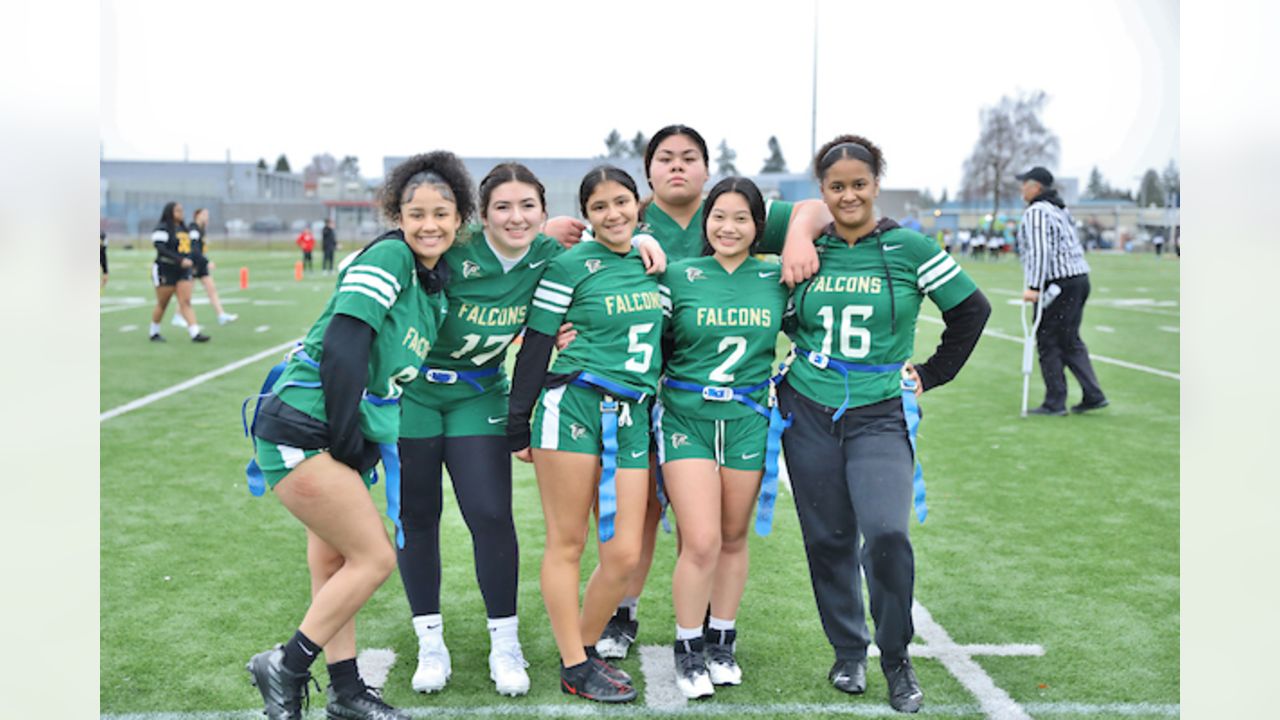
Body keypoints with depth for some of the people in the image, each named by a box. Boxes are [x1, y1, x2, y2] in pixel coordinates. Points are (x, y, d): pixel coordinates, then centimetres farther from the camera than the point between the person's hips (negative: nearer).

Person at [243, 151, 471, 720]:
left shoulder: (439, 284, 12)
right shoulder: (389, 257, -14)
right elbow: (344, 343, -22)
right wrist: (345, 439, -19)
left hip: (349, 433, 8)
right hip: (300, 430, -8)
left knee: (335, 562, 14)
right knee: (375, 556, -6)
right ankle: (285, 668, 9)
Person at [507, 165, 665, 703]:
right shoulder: (571, 265, -3)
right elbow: (535, 345, -3)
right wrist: (518, 424, -4)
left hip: (631, 417, 5)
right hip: (573, 407, -5)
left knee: (625, 555, 1)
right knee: (567, 544, 1)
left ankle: (584, 648, 22)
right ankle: (574, 668, 13)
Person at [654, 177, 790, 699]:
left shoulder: (777, 280, 5)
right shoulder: (678, 275, -1)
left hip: (748, 420, 3)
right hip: (686, 419, -2)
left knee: (733, 539, 12)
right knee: (701, 542, -9)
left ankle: (722, 641, 31)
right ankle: (688, 651, 12)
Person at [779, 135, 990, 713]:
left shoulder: (909, 247, -3)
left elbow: (972, 309, 5)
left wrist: (931, 375, 4)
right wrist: (797, 360, 5)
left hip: (880, 416, -2)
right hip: (808, 411, 3)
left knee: (886, 533, -17)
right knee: (827, 539, 7)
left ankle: (896, 658, 6)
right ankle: (848, 652, 27)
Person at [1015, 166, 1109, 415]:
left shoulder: (1036, 212, -11)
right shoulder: (1060, 209, 20)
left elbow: (1040, 251, -22)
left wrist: (1034, 287, -25)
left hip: (1057, 286, -10)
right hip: (1079, 278, 10)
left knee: (1047, 343, -2)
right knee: (1070, 341, 15)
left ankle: (1055, 403, 1)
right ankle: (1093, 395, 13)